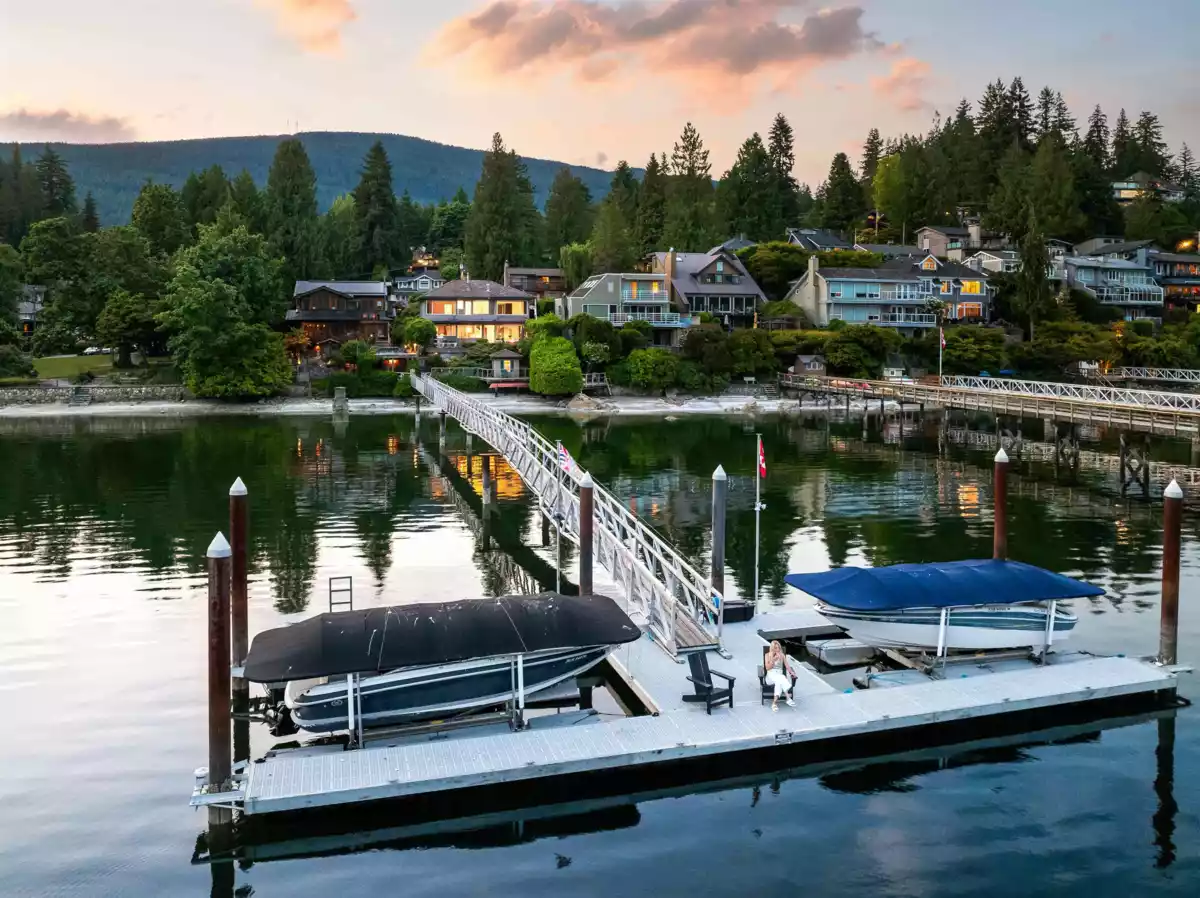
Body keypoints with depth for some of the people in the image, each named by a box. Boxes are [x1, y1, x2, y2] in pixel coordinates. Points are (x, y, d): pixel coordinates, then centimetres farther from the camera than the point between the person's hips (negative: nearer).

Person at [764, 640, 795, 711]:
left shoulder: (782, 655, 14)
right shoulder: (768, 655, 8)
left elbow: (787, 665, 4)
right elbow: (767, 668, 0)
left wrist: (791, 672, -15)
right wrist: (773, 660, -11)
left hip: (780, 675, 1)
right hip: (771, 675, -1)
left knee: (779, 682, -40)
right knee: (781, 677, -39)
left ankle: (774, 702, -48)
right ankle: (788, 698, -49)